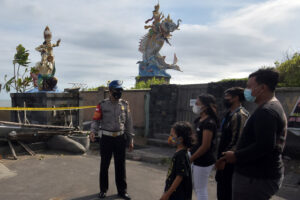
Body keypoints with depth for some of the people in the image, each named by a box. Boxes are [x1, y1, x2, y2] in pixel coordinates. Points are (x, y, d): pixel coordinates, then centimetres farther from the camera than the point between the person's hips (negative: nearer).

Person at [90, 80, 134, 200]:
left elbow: (128, 123, 9)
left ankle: (122, 190, 21)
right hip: (106, 138, -2)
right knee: (104, 164, 9)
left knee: (120, 165, 8)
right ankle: (103, 190, 26)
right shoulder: (102, 105, -3)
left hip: (120, 138, 2)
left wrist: (130, 139, 8)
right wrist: (93, 131, -24)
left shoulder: (125, 104, 4)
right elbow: (96, 120, -4)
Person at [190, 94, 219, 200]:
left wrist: (190, 159, -15)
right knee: (197, 187, 20)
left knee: (201, 189, 5)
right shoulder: (199, 120, 7)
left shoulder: (209, 123, -20)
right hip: (197, 159, 9)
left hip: (203, 161, -9)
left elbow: (205, 146, -22)